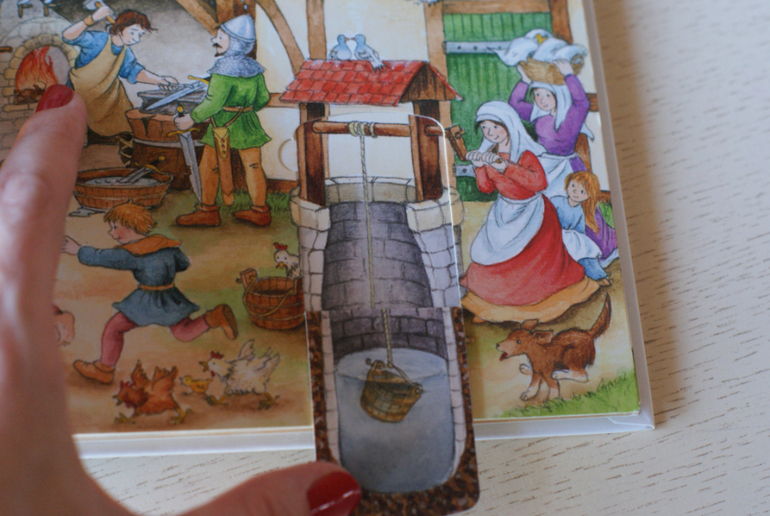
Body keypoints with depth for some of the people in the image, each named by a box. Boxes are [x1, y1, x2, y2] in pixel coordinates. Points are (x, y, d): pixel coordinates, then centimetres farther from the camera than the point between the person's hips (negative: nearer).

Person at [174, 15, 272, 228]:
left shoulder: (224, 69, -17)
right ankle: (260, 210, 17)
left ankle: (208, 210, 16)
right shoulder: (254, 68, 3)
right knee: (252, 165, 11)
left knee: (209, 166, 7)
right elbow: (264, 97, 9)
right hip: (248, 124, 6)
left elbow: (213, 102, -20)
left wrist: (192, 118, -10)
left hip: (223, 125, -6)